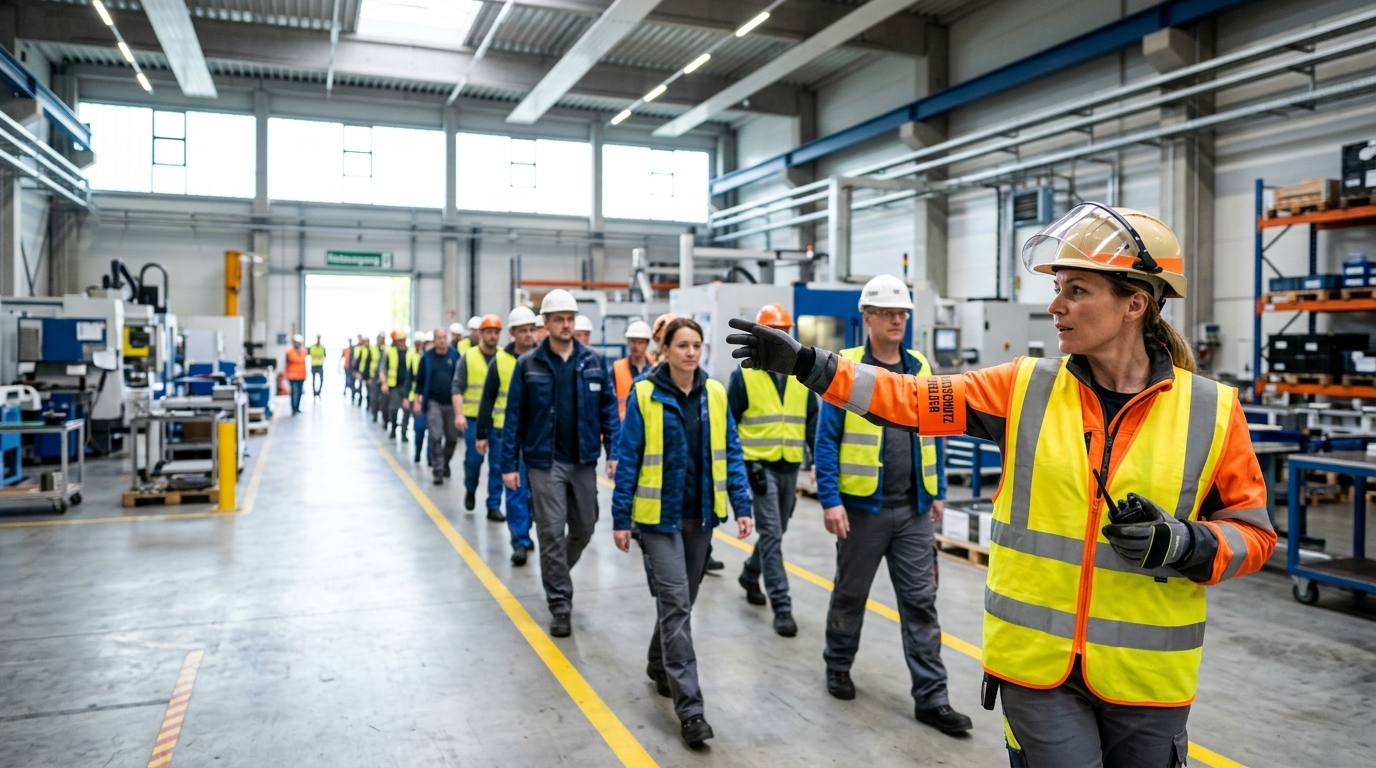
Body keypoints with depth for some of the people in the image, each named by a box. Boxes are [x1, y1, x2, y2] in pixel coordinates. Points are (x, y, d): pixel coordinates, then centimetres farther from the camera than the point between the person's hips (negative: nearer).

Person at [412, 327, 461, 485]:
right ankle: (438, 470, 0)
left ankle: (445, 463, 32)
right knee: (435, 437, -8)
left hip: (452, 403, 1)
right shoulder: (427, 357, 1)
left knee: (452, 438, 8)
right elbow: (420, 381, 5)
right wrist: (417, 401, 0)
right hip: (433, 402, -1)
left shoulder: (455, 355, 1)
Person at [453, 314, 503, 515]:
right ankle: (470, 491, 31)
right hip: (473, 418, -1)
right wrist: (458, 414, -11)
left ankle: (494, 506, 8)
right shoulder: (468, 357, 2)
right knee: (473, 459, 3)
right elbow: (457, 388, -1)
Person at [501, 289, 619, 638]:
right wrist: (509, 464, -4)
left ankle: (556, 575, 40)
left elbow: (608, 409, 5)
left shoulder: (592, 362, 2)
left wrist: (613, 451, -3)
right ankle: (560, 605, 10)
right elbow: (515, 416, -1)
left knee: (584, 528, 13)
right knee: (552, 534, -1)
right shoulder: (528, 364, -3)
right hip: (545, 462, -3)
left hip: (583, 461, 3)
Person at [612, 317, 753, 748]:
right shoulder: (644, 395, -9)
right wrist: (621, 519, -7)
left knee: (681, 600, 17)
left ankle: (659, 667, 41)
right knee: (675, 603, -8)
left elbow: (730, 453, 5)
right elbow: (627, 459, -7)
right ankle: (689, 706, -4)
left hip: (700, 516, 4)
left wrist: (741, 506, -1)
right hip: (660, 516, -4)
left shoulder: (714, 394, 1)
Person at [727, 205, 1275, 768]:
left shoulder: (1210, 411, -6)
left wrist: (1182, 544, -18)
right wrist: (804, 362, -11)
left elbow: (1252, 533, 2)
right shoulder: (1025, 388, -3)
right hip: (1036, 664, 0)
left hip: (1147, 678, 1)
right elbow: (911, 399, -5)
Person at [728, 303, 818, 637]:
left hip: (790, 467, 5)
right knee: (771, 534, -8)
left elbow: (812, 421, 11)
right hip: (758, 465, -5)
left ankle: (750, 574, 42)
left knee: (777, 532, 17)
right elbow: (728, 422, -2)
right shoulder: (744, 375, -5)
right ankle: (782, 606, -4)